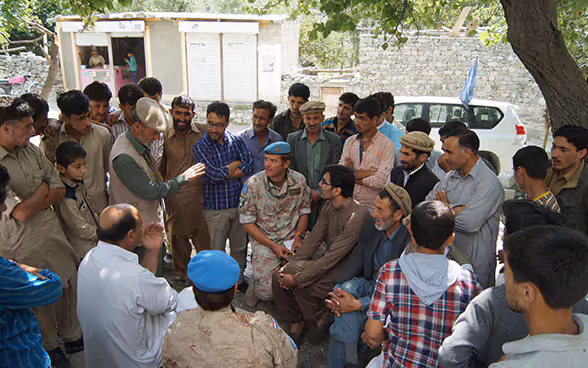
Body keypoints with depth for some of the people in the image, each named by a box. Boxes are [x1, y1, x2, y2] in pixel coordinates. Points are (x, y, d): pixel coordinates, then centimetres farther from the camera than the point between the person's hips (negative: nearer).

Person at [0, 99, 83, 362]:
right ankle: (48, 348, 38)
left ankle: (73, 337, 40)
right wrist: (43, 190, -9)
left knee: (69, 285, 17)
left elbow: (59, 189, 3)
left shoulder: (31, 150, 1)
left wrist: (33, 203, -14)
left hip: (53, 232, 6)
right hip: (25, 246, -6)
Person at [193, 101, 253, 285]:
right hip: (215, 208, -3)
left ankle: (238, 279, 37)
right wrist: (235, 164, -6)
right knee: (216, 252, 9)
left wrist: (223, 173, -16)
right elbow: (213, 174, -20)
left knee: (240, 247, 17)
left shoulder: (237, 141, 2)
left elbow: (249, 166, -10)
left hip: (239, 203, 4)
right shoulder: (200, 146, -9)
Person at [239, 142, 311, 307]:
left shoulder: (299, 181, -3)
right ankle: (255, 281, 19)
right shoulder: (253, 184, -11)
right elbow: (246, 222, -7)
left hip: (291, 239, 3)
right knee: (267, 291, -18)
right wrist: (273, 246, -14)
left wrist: (299, 236, -8)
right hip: (263, 241, -2)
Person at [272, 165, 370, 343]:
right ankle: (295, 322, 10)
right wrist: (289, 264, -9)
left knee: (296, 271, -26)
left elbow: (333, 256, -26)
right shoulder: (329, 206, 2)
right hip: (327, 260, 8)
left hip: (345, 267, -8)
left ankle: (319, 316, -1)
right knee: (278, 276, -11)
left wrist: (297, 278, -24)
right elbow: (313, 240, 4)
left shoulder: (356, 216, -26)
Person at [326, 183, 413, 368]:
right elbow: (355, 261, -1)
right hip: (369, 284, 6)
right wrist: (337, 290, -19)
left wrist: (358, 304, -29)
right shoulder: (370, 225, -2)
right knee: (347, 287, -27)